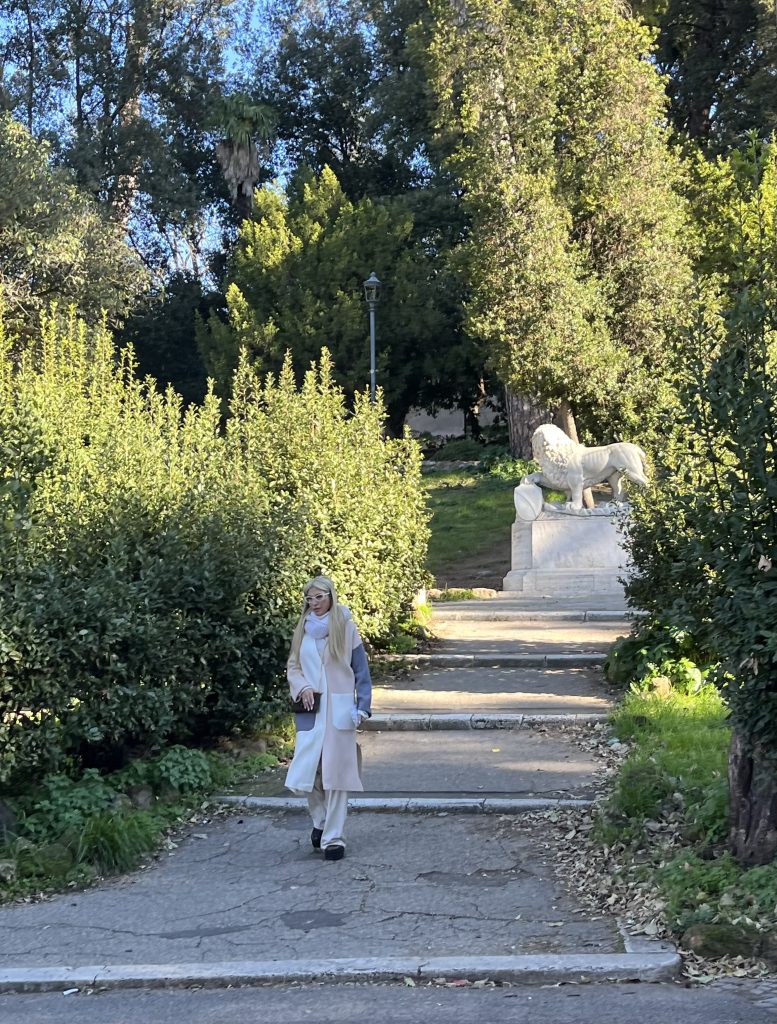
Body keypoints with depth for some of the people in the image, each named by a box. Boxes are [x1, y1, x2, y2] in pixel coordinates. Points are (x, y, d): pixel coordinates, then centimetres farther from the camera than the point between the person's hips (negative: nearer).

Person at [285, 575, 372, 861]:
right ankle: (321, 821, 23)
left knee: (336, 772, -3)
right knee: (305, 772, -2)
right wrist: (302, 687, -8)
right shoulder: (303, 630, 10)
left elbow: (361, 671, 1)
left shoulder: (346, 627, 1)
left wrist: (363, 707, -6)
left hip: (339, 709, -3)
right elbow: (292, 667, 13)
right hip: (310, 709, 3)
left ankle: (333, 837, 3)